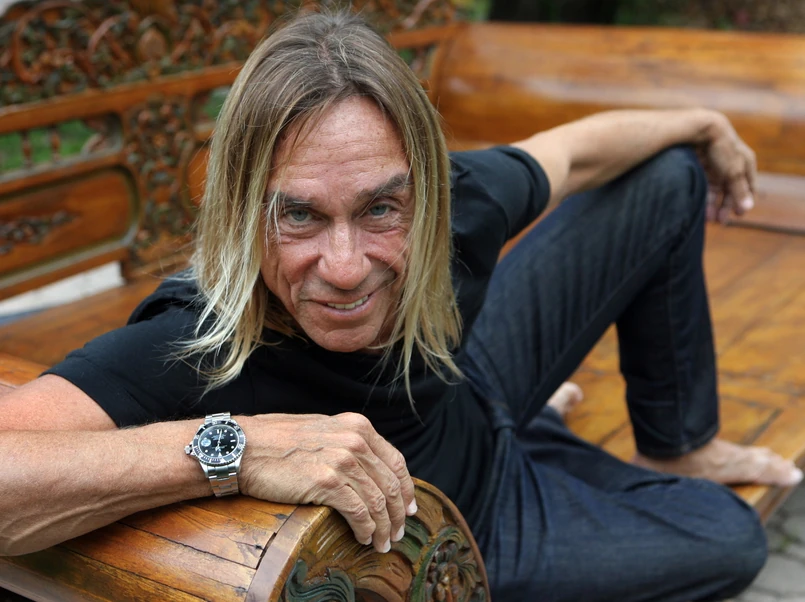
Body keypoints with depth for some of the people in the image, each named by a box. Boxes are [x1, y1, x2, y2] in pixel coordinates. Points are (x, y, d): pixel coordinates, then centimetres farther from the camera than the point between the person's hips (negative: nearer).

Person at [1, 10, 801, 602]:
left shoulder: (460, 205, -32)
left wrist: (705, 126, 9)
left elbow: (579, 151, -8)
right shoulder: (192, 349, -46)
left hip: (462, 391, 4)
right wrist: (230, 446, -64)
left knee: (669, 180, 5)